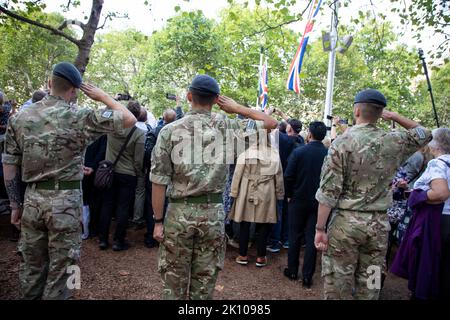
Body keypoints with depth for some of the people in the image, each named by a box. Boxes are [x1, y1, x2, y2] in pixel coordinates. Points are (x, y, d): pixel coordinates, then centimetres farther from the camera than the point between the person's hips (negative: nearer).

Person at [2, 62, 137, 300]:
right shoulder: (79, 118, -10)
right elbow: (129, 119, -6)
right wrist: (103, 96, 6)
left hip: (31, 200, 5)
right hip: (65, 201, -4)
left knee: (32, 266, 18)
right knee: (60, 267, 8)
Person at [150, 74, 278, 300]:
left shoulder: (170, 131, -7)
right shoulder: (226, 127, -5)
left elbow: (159, 181, -8)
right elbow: (271, 123, 6)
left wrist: (158, 221, 1)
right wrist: (236, 108, 8)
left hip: (179, 212, 0)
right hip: (213, 213, 1)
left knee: (174, 281, 15)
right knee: (205, 282, 15)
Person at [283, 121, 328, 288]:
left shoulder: (298, 152, -12)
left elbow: (288, 176, -12)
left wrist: (289, 195, 3)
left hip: (298, 199, -1)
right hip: (319, 201, 1)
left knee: (295, 236, 12)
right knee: (312, 238, 8)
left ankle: (292, 271, 23)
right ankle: (307, 276, 13)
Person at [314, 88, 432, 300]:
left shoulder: (343, 142, -11)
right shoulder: (394, 142, -1)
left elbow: (329, 191, -14)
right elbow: (424, 134, 22)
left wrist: (320, 229, -9)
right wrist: (394, 116, 16)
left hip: (346, 221, -3)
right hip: (379, 224, 4)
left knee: (338, 285, 9)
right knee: (369, 286, 17)